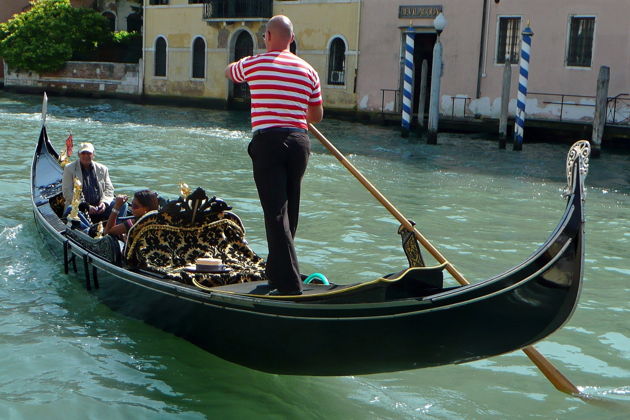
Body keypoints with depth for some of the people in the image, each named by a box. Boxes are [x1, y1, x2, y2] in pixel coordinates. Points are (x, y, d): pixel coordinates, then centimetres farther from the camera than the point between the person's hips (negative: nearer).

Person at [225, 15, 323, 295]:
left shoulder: (253, 64, 0)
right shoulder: (308, 71, 8)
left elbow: (229, 72, 24)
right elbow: (317, 116, 13)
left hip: (267, 142, -4)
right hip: (299, 142, 5)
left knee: (276, 214, -7)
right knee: (289, 213, 16)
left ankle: (290, 286, -13)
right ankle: (275, 272, 31)